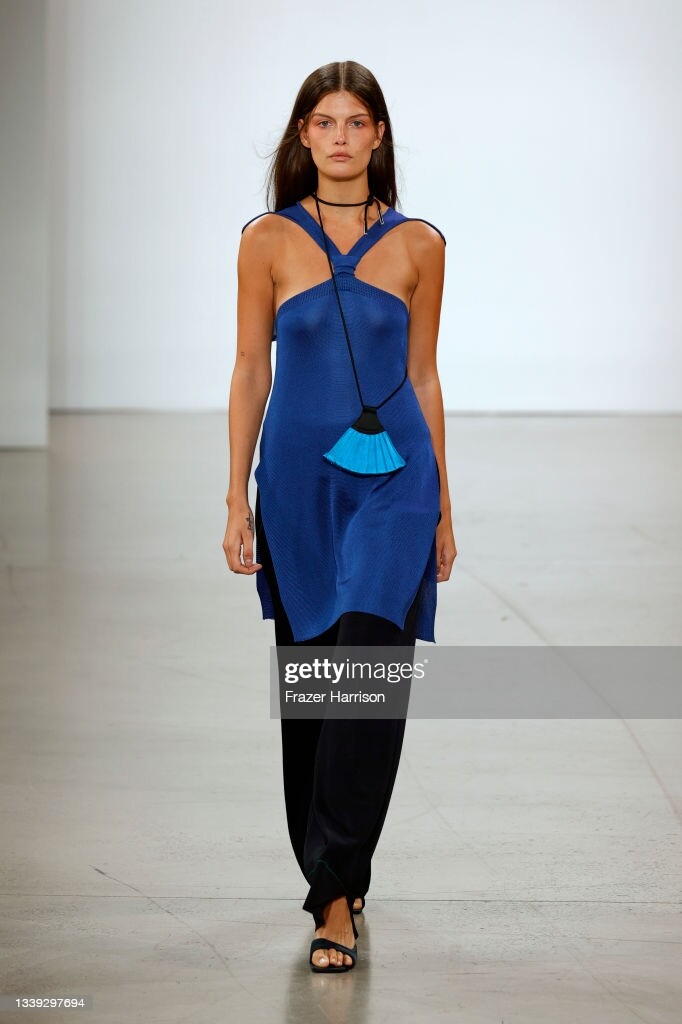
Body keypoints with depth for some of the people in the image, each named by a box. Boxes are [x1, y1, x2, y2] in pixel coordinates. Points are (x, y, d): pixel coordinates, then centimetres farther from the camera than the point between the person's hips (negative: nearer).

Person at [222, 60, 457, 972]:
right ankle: (334, 876, 27)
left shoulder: (418, 245, 3)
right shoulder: (268, 241, 2)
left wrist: (442, 507, 9)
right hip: (300, 477, 1)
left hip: (393, 479, -1)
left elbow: (422, 377, 8)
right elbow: (250, 371, 4)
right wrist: (237, 501, 0)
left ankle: (336, 893, -11)